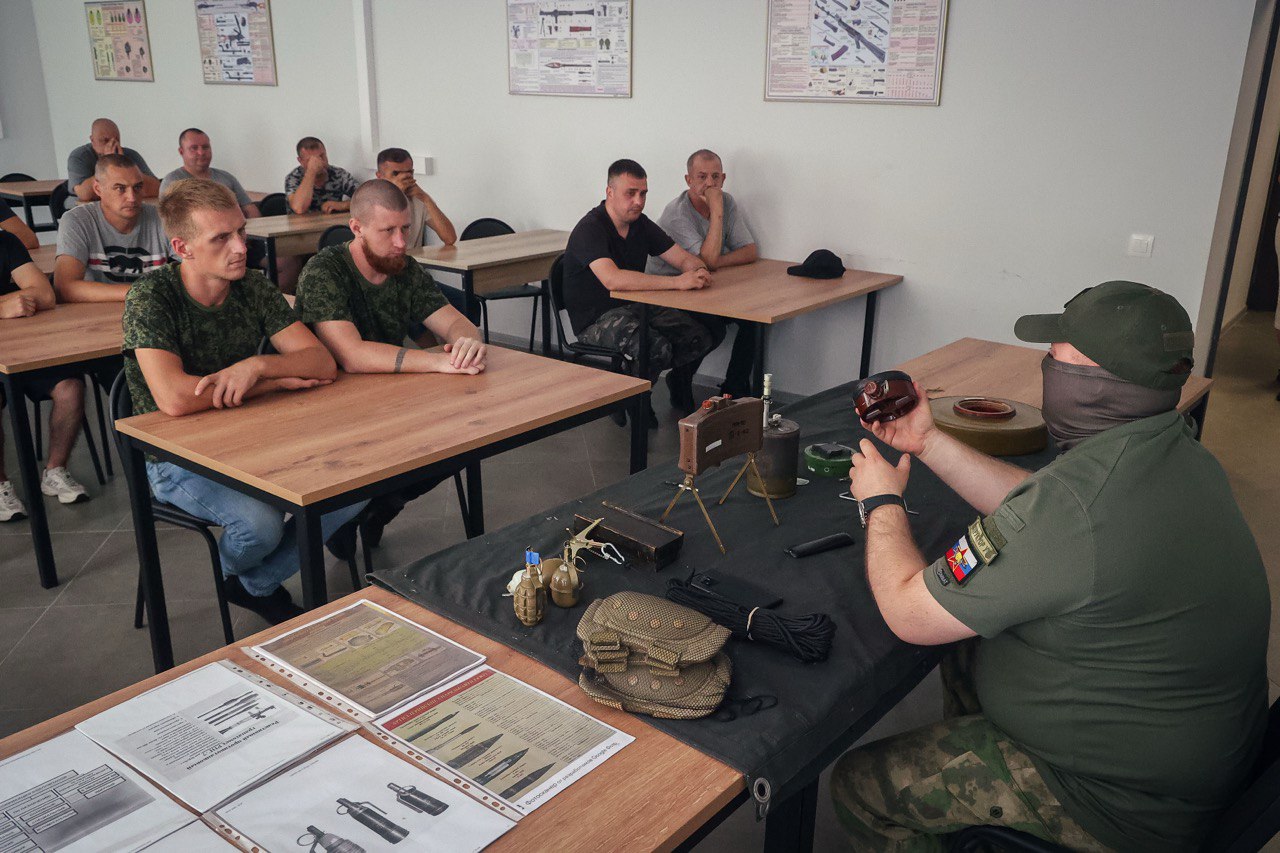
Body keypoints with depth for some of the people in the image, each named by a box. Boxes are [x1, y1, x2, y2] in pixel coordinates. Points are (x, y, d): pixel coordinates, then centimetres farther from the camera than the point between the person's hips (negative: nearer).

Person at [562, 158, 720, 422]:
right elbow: (612, 279, -35)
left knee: (704, 334, -12)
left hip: (636, 306, 7)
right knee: (657, 348, -33)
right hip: (596, 319, -7)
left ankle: (679, 382, 19)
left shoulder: (641, 224, 6)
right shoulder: (590, 229, -19)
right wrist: (677, 282, -38)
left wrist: (698, 271, -22)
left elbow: (684, 259, 5)